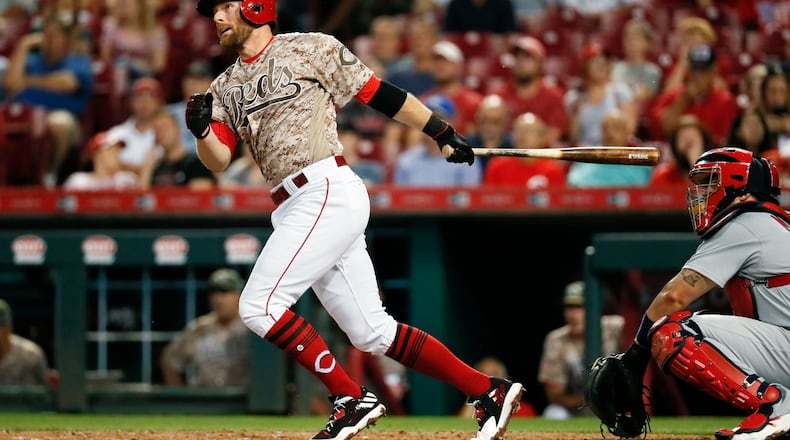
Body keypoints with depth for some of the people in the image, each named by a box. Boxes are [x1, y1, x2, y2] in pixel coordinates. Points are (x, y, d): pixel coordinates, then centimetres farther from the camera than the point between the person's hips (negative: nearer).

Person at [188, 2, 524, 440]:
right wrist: (201, 129, -13)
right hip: (296, 212, 7)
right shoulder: (225, 88, 19)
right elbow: (218, 161, 8)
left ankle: (352, 400, -10)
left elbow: (379, 93, 4)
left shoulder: (309, 49, 2)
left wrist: (444, 134, 6)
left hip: (328, 192, -7)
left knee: (258, 305, -16)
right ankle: (489, 391, 10)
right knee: (371, 333, 5)